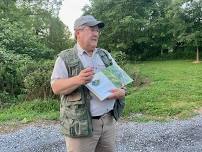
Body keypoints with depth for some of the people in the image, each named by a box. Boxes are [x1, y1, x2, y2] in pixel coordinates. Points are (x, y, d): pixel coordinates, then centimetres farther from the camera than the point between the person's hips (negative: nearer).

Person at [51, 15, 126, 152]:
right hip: (81, 124, -5)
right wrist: (77, 80, -28)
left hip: (108, 120, 5)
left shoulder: (105, 55, 12)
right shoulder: (65, 58, -3)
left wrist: (121, 91, -8)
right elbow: (56, 87, -9)